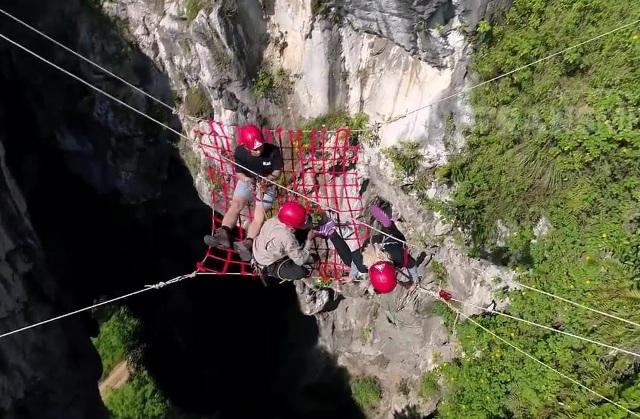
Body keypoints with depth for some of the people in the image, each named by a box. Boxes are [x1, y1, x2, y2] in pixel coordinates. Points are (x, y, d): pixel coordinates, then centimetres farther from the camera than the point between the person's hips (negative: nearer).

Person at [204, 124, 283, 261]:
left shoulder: (273, 151, -21)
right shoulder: (240, 152, -16)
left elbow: (277, 172, -9)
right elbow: (239, 173, -4)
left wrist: (266, 180, -29)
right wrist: (247, 180, -26)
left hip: (267, 185, -2)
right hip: (247, 181, 2)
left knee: (259, 213, -22)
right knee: (235, 204, -22)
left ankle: (248, 243, -40)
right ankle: (223, 234, -35)